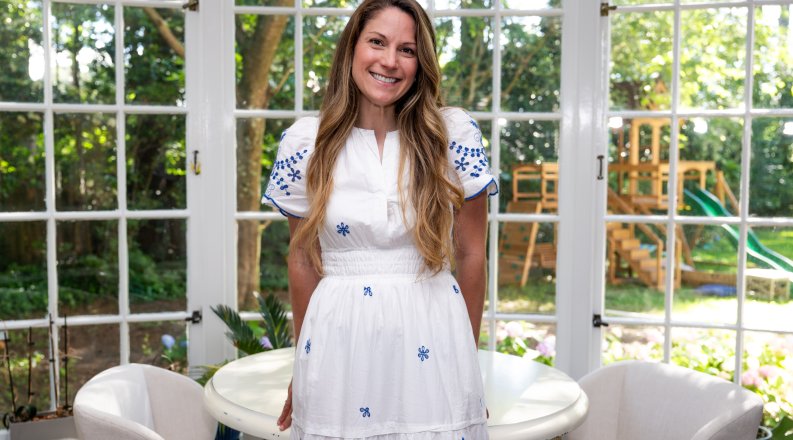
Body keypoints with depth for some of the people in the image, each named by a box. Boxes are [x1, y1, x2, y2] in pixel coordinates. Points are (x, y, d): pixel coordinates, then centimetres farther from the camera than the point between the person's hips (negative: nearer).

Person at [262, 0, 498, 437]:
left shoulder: (454, 134, -6)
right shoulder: (304, 143, -3)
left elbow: (470, 254, 2)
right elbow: (303, 260, 6)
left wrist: (468, 356, 8)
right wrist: (305, 363, 13)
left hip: (431, 345, 0)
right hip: (339, 346, 1)